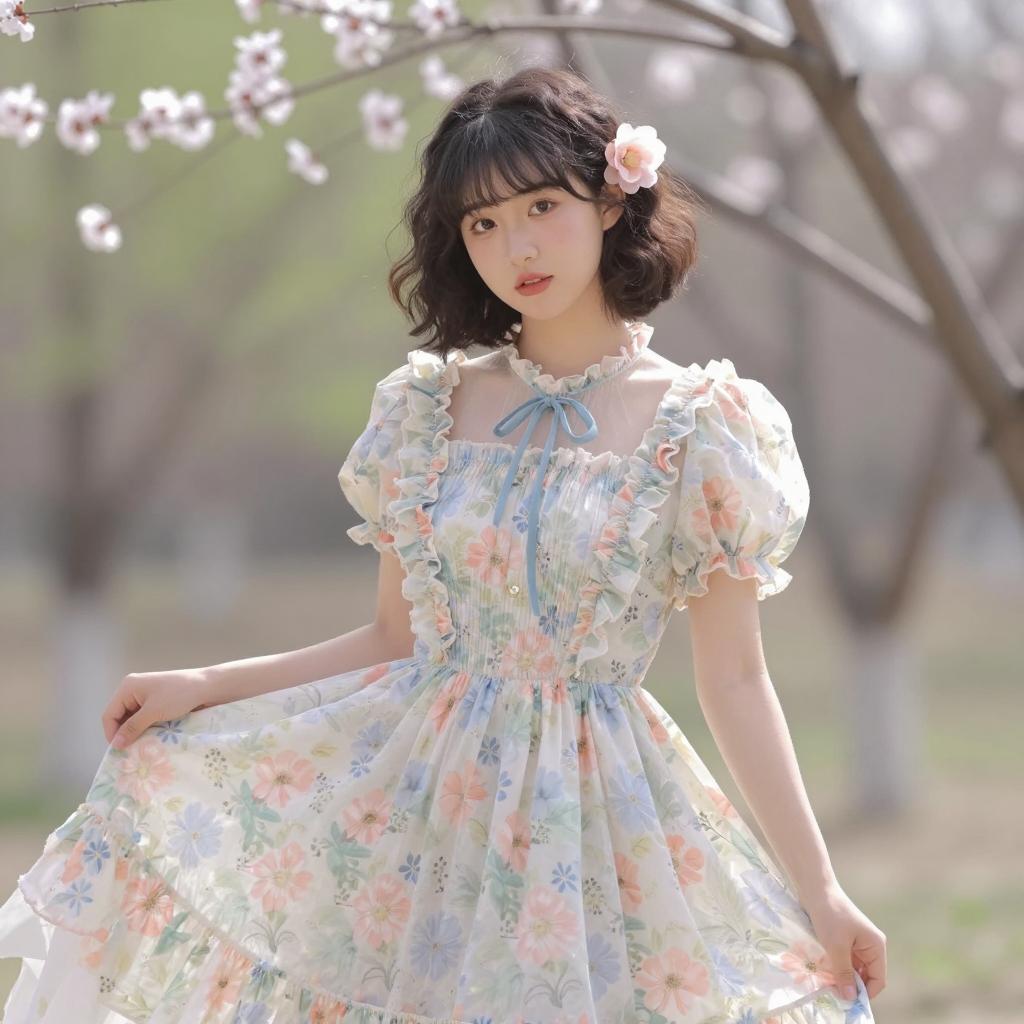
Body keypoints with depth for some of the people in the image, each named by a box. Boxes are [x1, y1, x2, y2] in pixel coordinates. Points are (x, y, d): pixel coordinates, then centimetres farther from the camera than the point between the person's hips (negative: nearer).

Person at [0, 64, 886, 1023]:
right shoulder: (430, 411, 4)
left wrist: (820, 892, -5)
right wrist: (202, 687, 3)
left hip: (596, 815, -3)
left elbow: (734, 680, -3)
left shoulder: (697, 427, -6)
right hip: (414, 807, 3)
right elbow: (393, 639, 10)